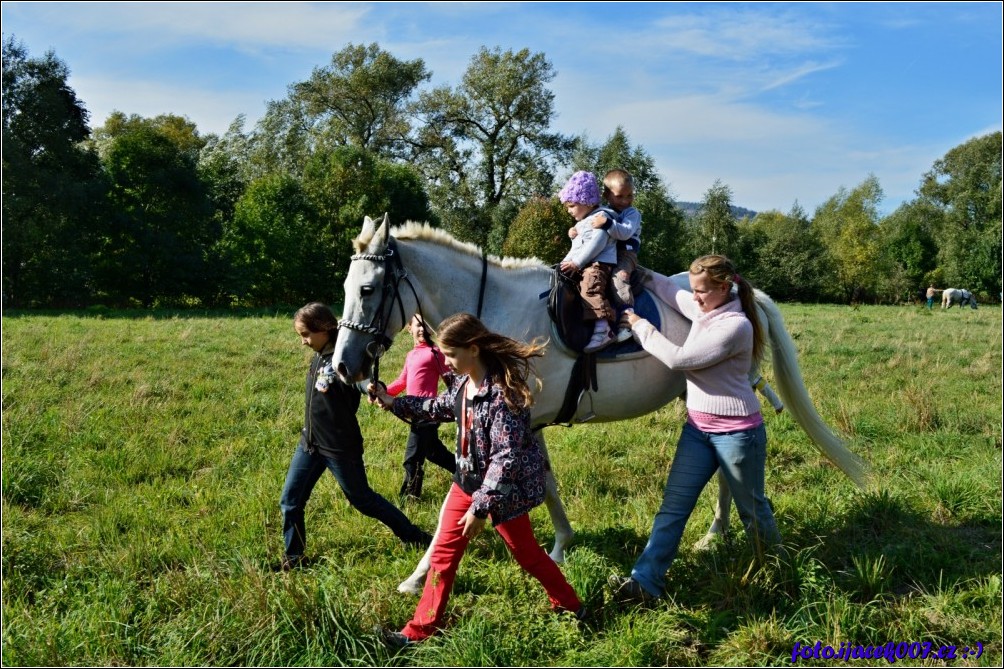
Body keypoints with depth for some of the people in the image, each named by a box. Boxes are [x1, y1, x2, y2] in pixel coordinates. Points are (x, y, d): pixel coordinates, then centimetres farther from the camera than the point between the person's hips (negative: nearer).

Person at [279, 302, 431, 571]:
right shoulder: (319, 357, 4)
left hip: (340, 446, -7)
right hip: (309, 442, 7)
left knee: (362, 499, 8)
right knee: (290, 500, 9)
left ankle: (413, 536, 25)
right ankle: (293, 557, 27)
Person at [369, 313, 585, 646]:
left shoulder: (502, 392, -29)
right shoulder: (462, 382, -3)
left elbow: (506, 458, -30)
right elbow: (441, 407, 20)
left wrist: (481, 507, -27)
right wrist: (393, 403, 14)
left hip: (504, 488, -8)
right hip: (468, 480, 8)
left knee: (526, 553, 12)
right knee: (443, 552, 11)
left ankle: (569, 606, 37)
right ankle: (421, 628, 24)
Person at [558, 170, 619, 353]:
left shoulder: (601, 217, -5)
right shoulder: (581, 224, 27)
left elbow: (597, 243, -17)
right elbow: (576, 249, 31)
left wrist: (576, 263, -19)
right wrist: (565, 263, 13)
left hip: (598, 264, -11)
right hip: (580, 267, 11)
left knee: (591, 288, -31)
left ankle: (603, 329, -43)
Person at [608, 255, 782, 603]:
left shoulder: (736, 326, -21)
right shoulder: (704, 310, 3)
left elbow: (678, 358, -24)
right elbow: (667, 287, 16)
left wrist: (640, 326, -14)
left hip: (736, 434, -7)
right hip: (697, 428, 8)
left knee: (752, 510, 13)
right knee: (672, 506, 1)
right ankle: (645, 582, 0)